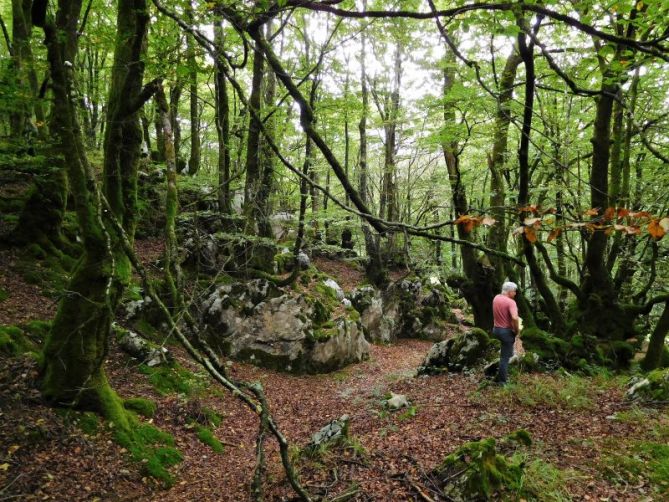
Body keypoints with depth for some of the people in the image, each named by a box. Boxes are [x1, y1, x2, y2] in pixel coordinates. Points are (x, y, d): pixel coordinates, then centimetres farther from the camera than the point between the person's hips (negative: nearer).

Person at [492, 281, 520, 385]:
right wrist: (517, 330, -18)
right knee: (505, 356, 2)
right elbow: (515, 318, -34)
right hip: (507, 331, -8)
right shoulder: (511, 302, -22)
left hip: (496, 329, 8)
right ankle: (502, 380, 8)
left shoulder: (496, 298, 3)